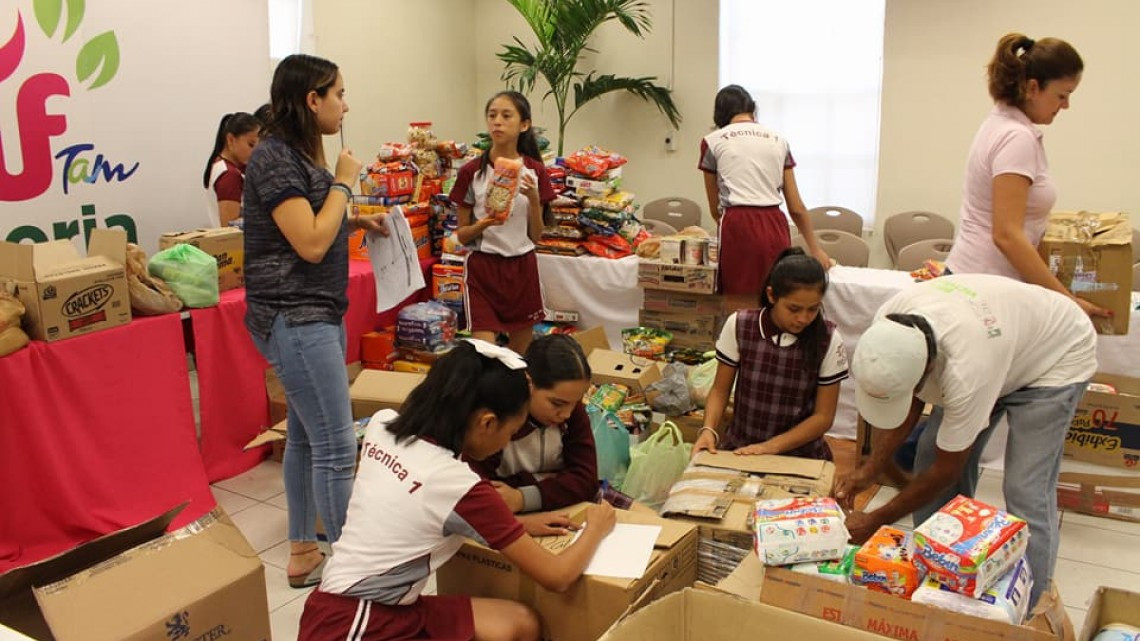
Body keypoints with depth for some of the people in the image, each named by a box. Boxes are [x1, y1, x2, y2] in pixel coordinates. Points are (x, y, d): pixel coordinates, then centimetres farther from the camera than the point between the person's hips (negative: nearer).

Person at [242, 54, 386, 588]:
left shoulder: (299, 154, 13)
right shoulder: (274, 158, -16)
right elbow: (311, 244, -21)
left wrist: (357, 221, 11)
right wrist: (342, 183, -11)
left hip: (317, 313, 10)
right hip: (293, 318, -10)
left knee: (305, 435, 15)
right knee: (336, 447, -8)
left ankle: (302, 552, 25)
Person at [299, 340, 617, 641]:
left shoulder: (382, 425, -2)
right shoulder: (459, 486, -21)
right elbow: (556, 577, -12)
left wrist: (518, 525, 13)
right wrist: (596, 527, 6)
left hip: (380, 607, 8)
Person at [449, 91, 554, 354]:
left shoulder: (534, 171, 1)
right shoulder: (472, 172, -5)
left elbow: (536, 236, 2)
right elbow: (462, 234, 0)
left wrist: (534, 199, -14)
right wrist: (483, 224, -20)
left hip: (522, 268, 2)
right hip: (483, 266, -2)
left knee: (520, 356, 12)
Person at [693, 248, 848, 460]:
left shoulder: (828, 340, -8)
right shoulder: (738, 326, -6)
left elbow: (823, 416, -4)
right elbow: (720, 390, 4)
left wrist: (770, 447, -14)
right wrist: (709, 429, -14)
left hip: (801, 455, 0)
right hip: (739, 449, 1)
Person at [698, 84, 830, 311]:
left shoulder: (713, 142, 9)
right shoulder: (779, 141, 16)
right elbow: (797, 208, 15)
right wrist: (815, 249, 25)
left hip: (738, 226, -3)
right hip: (775, 226, 3)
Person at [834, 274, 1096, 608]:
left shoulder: (965, 371, -43)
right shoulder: (887, 327, -27)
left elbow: (946, 470, -27)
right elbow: (908, 408, -8)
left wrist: (875, 521, -18)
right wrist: (868, 470, -18)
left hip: (1056, 356, -6)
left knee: (1026, 491, -14)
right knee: (932, 453, 2)